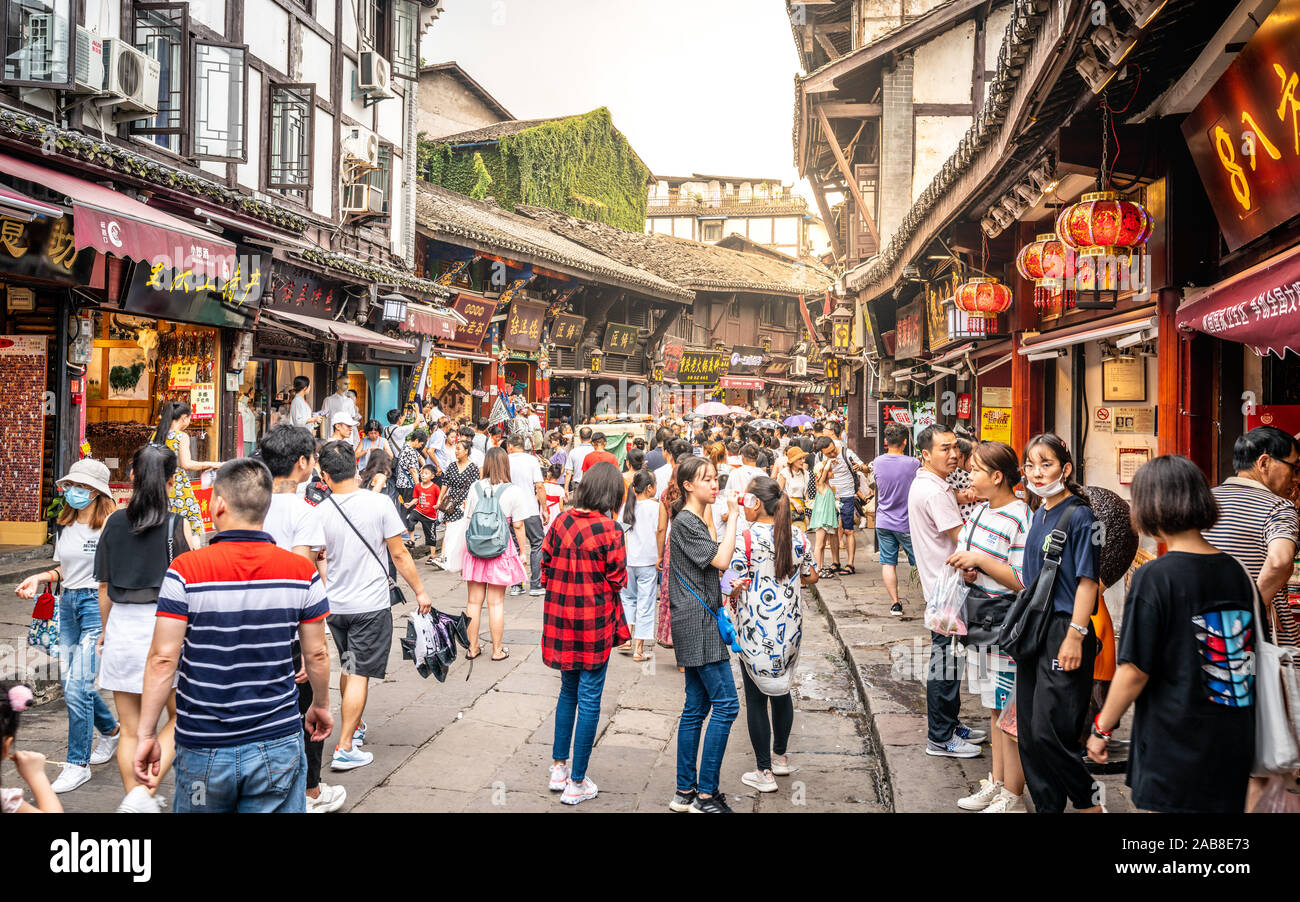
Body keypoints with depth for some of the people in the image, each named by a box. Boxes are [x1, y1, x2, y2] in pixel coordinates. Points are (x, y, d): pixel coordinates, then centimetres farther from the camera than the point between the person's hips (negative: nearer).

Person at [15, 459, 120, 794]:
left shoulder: (109, 524, -10)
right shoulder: (66, 525, 11)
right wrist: (40, 577, 2)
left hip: (97, 603, -7)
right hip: (68, 603, 8)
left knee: (77, 686, -11)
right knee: (70, 681, 12)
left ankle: (78, 763, 2)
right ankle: (110, 731, 36)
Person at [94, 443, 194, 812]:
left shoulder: (113, 522, 2)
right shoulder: (177, 525, -9)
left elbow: (104, 588, 8)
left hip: (121, 628, 3)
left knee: (131, 729, 13)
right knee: (179, 716, 13)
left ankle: (134, 795, 20)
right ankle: (146, 792, -2)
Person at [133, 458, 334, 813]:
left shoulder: (186, 570, -12)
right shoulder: (302, 572, -5)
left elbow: (163, 659, -12)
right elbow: (316, 654, 1)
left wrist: (146, 734, -3)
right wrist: (321, 705, 19)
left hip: (204, 748, -1)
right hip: (278, 744, 1)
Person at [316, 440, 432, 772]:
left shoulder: (320, 513, -6)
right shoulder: (379, 503, -13)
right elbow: (399, 555, -9)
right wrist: (420, 592, 2)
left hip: (335, 605, 4)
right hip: (370, 606, -4)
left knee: (348, 668, 22)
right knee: (359, 675, 0)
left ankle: (355, 725, 39)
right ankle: (344, 749, 1)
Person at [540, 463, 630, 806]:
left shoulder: (562, 521, -2)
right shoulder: (610, 530, -15)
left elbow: (545, 566, 5)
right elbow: (617, 580, -10)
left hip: (561, 618, 5)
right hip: (594, 623, -5)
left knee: (568, 691, 22)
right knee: (589, 700, 6)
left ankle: (559, 768, 30)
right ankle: (576, 783, 13)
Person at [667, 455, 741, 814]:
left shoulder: (697, 520, 17)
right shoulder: (686, 522, -13)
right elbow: (721, 560, -20)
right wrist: (733, 517, -15)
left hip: (698, 623, 10)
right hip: (698, 624, -10)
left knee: (696, 707, 11)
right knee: (726, 704, -9)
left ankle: (685, 792, 17)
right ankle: (705, 795, -4)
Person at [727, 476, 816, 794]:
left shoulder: (746, 540, -17)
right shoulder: (798, 536, -1)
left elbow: (735, 587, -15)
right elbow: (811, 577, 9)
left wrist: (734, 595, 6)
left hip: (755, 630, -5)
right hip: (790, 626, 5)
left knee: (756, 698, 5)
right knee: (781, 689, 21)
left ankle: (764, 772, 11)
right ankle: (780, 757, 33)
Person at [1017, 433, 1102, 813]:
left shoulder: (1078, 515, -10)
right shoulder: (1039, 515, 13)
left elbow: (1087, 580, -14)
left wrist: (1075, 636, -19)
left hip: (1064, 630, -8)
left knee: (1049, 731, -9)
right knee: (1029, 732, 9)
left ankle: (1088, 801, 10)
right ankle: (1047, 806, 20)